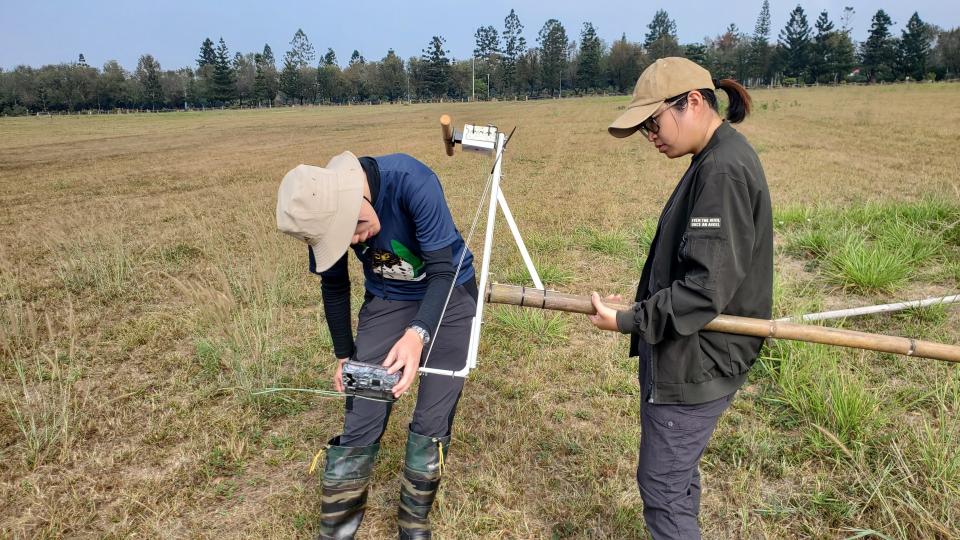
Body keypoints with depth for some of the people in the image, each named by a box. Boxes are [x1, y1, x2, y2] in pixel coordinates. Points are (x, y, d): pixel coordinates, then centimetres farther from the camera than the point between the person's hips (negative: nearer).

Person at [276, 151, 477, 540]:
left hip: (449, 293, -2)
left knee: (432, 421, -4)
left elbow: (443, 270, -30)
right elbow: (334, 286, -1)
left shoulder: (412, 181, -32)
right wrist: (344, 354, 4)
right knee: (361, 422, -4)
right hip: (387, 299, 2)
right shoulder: (323, 209, -18)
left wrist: (417, 334, -45)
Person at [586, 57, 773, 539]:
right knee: (677, 474, 24)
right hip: (687, 352, 10)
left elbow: (705, 288, -26)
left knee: (662, 488, 6)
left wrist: (629, 321, -21)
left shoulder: (724, 170, -21)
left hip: (695, 364, -10)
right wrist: (640, 311, 9)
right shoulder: (715, 162, 10)